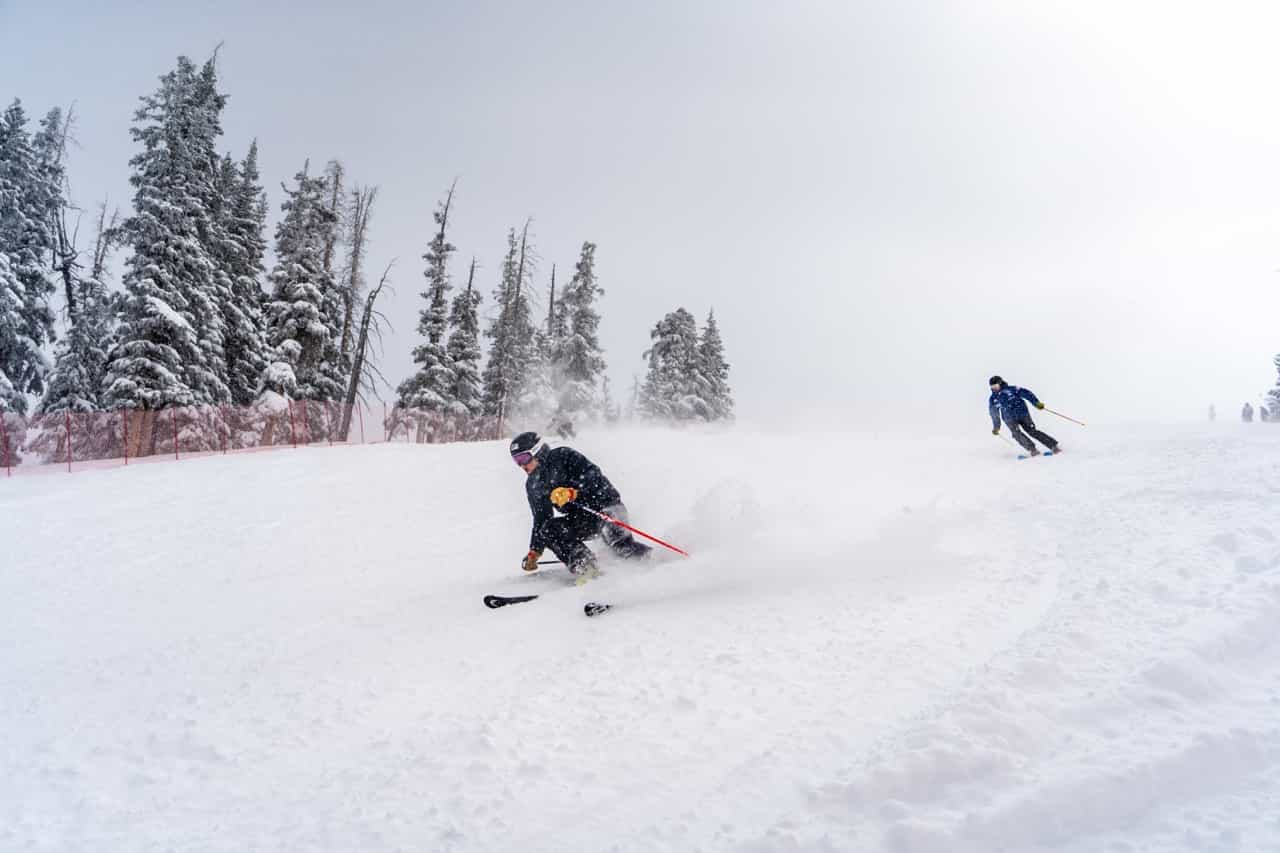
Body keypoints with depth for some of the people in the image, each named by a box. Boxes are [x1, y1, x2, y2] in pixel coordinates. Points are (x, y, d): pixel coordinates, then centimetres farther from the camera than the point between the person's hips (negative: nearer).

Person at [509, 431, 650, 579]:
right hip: (581, 518, 7)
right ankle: (585, 567, -27)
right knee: (547, 529, -18)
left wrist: (572, 492, -37)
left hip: (604, 503, -7)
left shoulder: (562, 456, -11)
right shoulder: (532, 485, 10)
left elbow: (593, 474, -22)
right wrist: (534, 551, 13)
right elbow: (541, 518, 17)